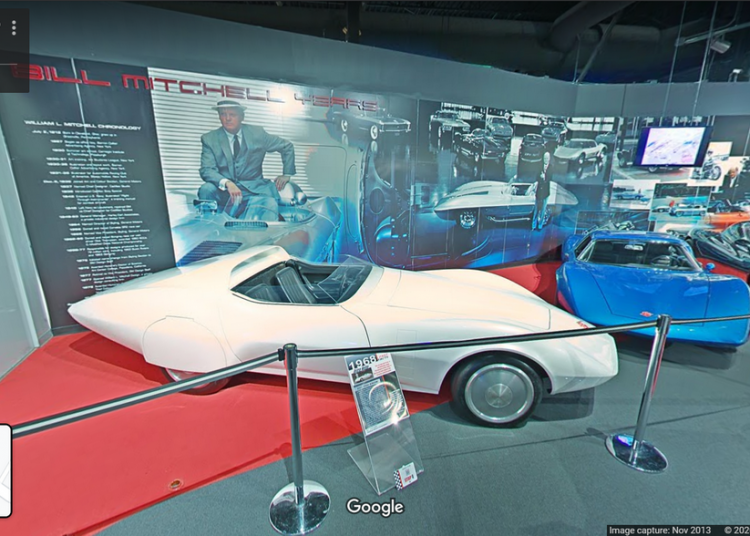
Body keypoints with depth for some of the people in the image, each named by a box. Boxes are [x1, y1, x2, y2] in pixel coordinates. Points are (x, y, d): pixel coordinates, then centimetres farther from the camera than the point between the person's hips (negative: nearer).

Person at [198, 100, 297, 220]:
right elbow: (206, 170, -8)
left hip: (253, 190, -1)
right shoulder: (209, 139, 3)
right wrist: (227, 183, -29)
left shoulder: (257, 133, 6)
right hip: (223, 191, 1)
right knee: (206, 189, -32)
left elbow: (287, 146, 15)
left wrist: (287, 174, 8)